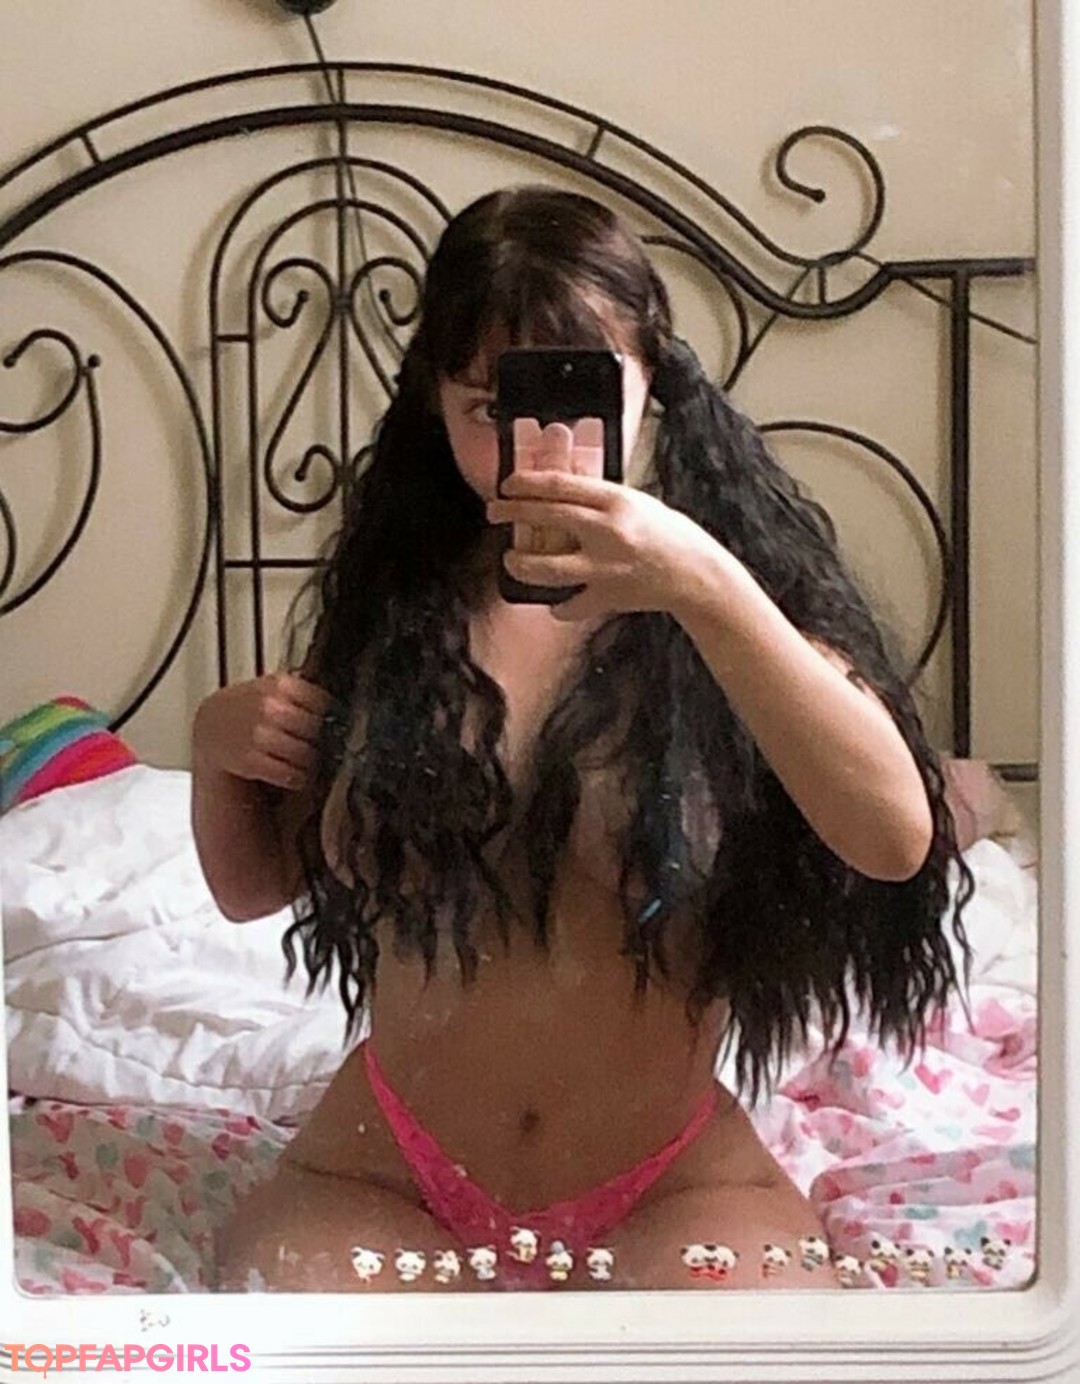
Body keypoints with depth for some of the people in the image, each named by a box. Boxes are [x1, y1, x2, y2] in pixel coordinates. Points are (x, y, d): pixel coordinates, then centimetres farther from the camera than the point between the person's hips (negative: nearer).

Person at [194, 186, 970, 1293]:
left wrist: (709, 589, -36)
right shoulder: (389, 601, 0)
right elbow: (254, 885, 9)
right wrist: (217, 746, -12)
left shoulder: (732, 584, -7)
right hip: (389, 1171, 2)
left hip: (670, 1186, -1)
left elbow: (896, 840, -25)